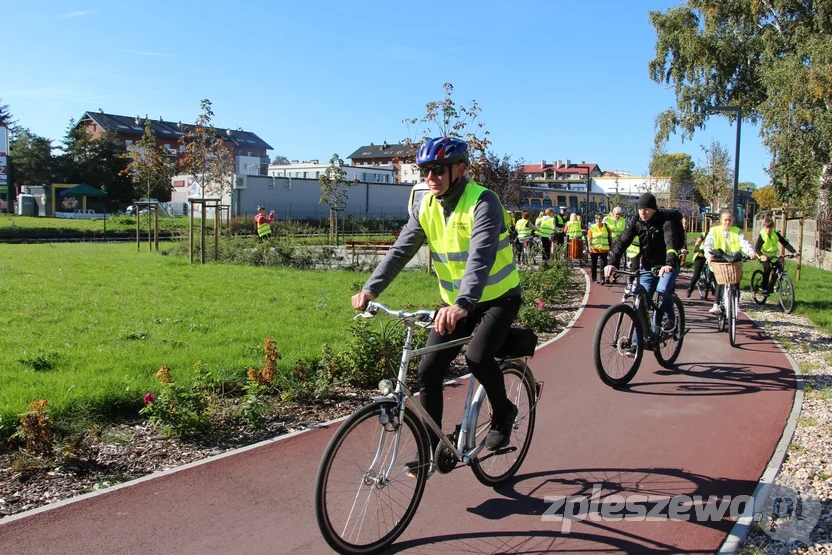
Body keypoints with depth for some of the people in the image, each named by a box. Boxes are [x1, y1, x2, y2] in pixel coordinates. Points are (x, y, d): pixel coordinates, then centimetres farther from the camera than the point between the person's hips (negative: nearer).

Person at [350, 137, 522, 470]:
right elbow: (401, 250, -9)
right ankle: (431, 447, 12)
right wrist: (370, 289, -23)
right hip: (455, 303, 6)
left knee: (477, 357, -28)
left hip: (498, 298, -6)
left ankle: (503, 413, 3)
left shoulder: (482, 202, -22)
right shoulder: (427, 206, -3)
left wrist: (462, 304, -51)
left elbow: (481, 256, -36)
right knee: (428, 370, -4)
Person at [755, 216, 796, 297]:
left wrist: (793, 252, -27)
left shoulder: (776, 234, -13)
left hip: (774, 254, 4)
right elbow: (757, 248, -29)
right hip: (764, 255, -4)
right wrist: (761, 255, -49)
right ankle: (764, 288, -15)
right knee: (767, 269, -25)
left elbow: (785, 243, -13)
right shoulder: (761, 235, -22)